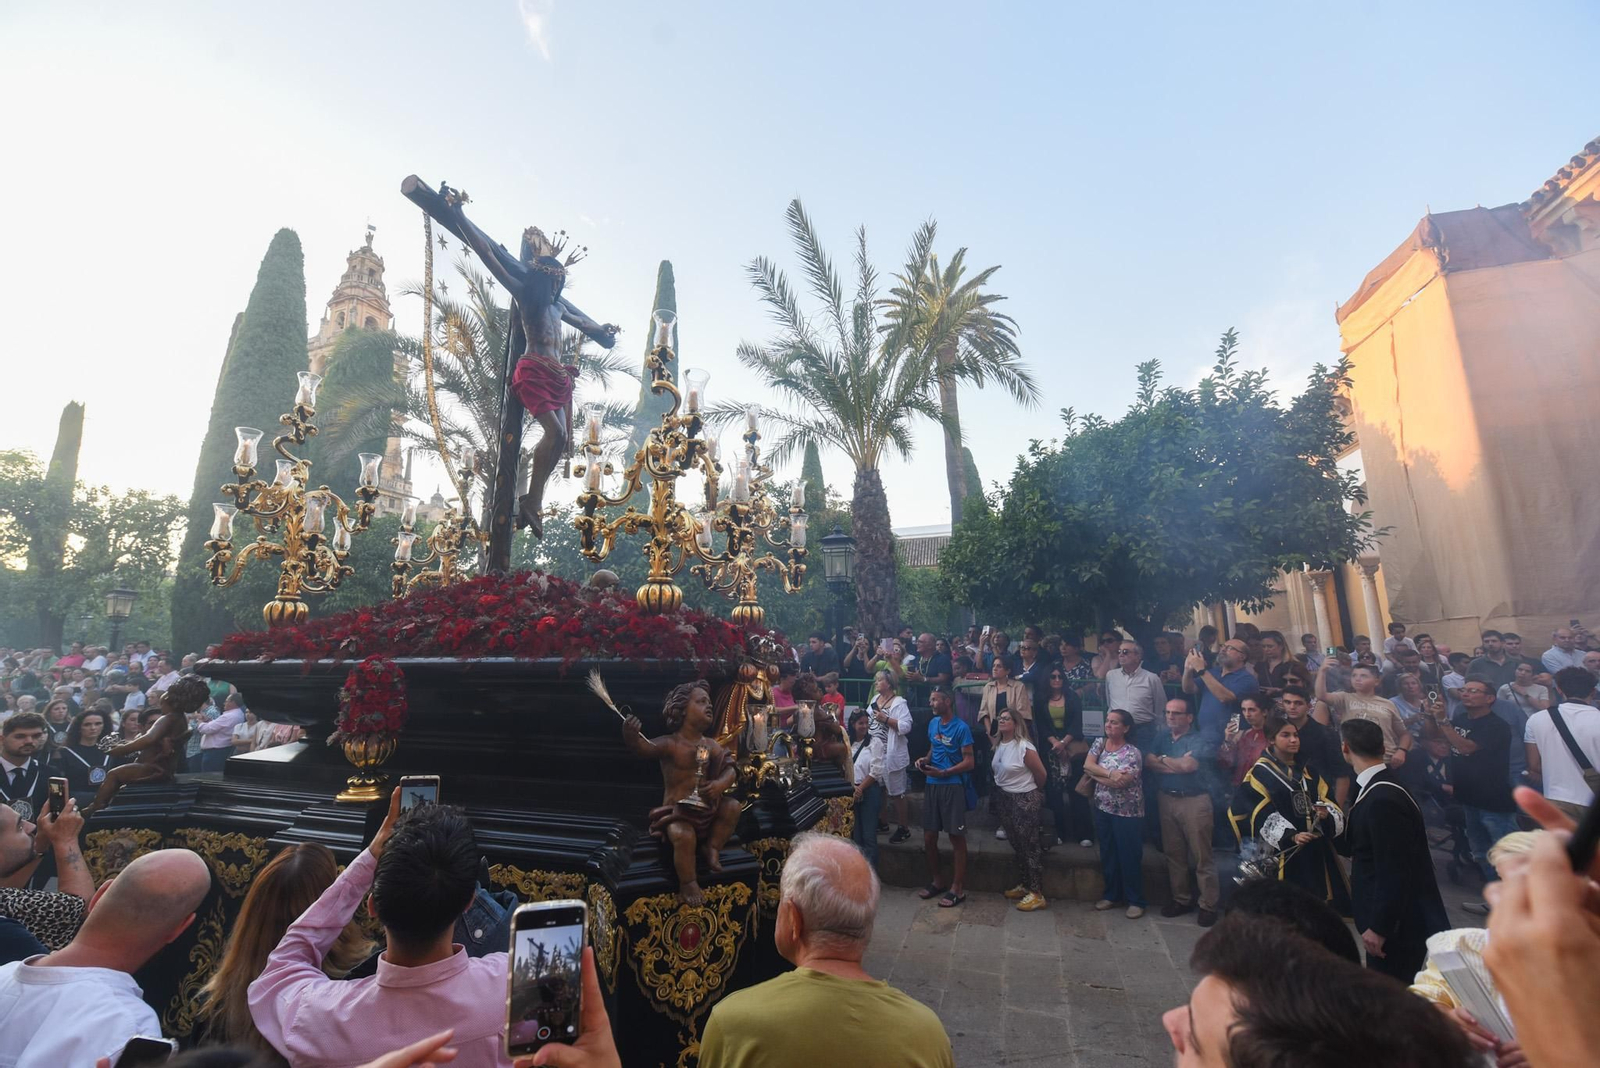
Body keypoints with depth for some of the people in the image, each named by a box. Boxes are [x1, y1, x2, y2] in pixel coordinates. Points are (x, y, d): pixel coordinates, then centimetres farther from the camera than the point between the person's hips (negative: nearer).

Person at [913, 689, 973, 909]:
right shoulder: (933, 723, 8)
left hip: (952, 786, -7)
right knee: (929, 837, 11)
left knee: (957, 837, 3)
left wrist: (943, 773, -18)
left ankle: (958, 889, 14)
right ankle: (935, 881, 29)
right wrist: (925, 760, 1)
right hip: (931, 785, 7)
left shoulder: (961, 728, -12)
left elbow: (969, 762, -13)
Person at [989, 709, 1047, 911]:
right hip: (1004, 798, 8)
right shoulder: (998, 745, 3)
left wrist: (1035, 793, 6)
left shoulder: (1024, 747, -19)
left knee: (1029, 845, 0)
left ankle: (1037, 894, 8)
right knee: (1017, 844, 17)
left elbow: (1041, 773, -9)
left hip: (1024, 800, -8)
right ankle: (1024, 885, 31)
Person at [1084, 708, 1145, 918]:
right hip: (1103, 808, 5)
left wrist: (1096, 774, -13)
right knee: (1107, 854, 15)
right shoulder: (1099, 743, 2)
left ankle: (1136, 900, 21)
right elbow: (1087, 765, -11)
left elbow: (1120, 782, -24)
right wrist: (1109, 773, -23)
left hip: (1127, 813, -5)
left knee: (1129, 856, 5)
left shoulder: (1133, 753, -16)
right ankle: (1112, 895, 30)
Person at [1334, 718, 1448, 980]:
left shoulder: (1383, 799, -27)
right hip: (1395, 914, 9)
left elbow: (1393, 872, -25)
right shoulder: (1380, 786, 3)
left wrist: (1378, 927, -19)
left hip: (1398, 920, -9)